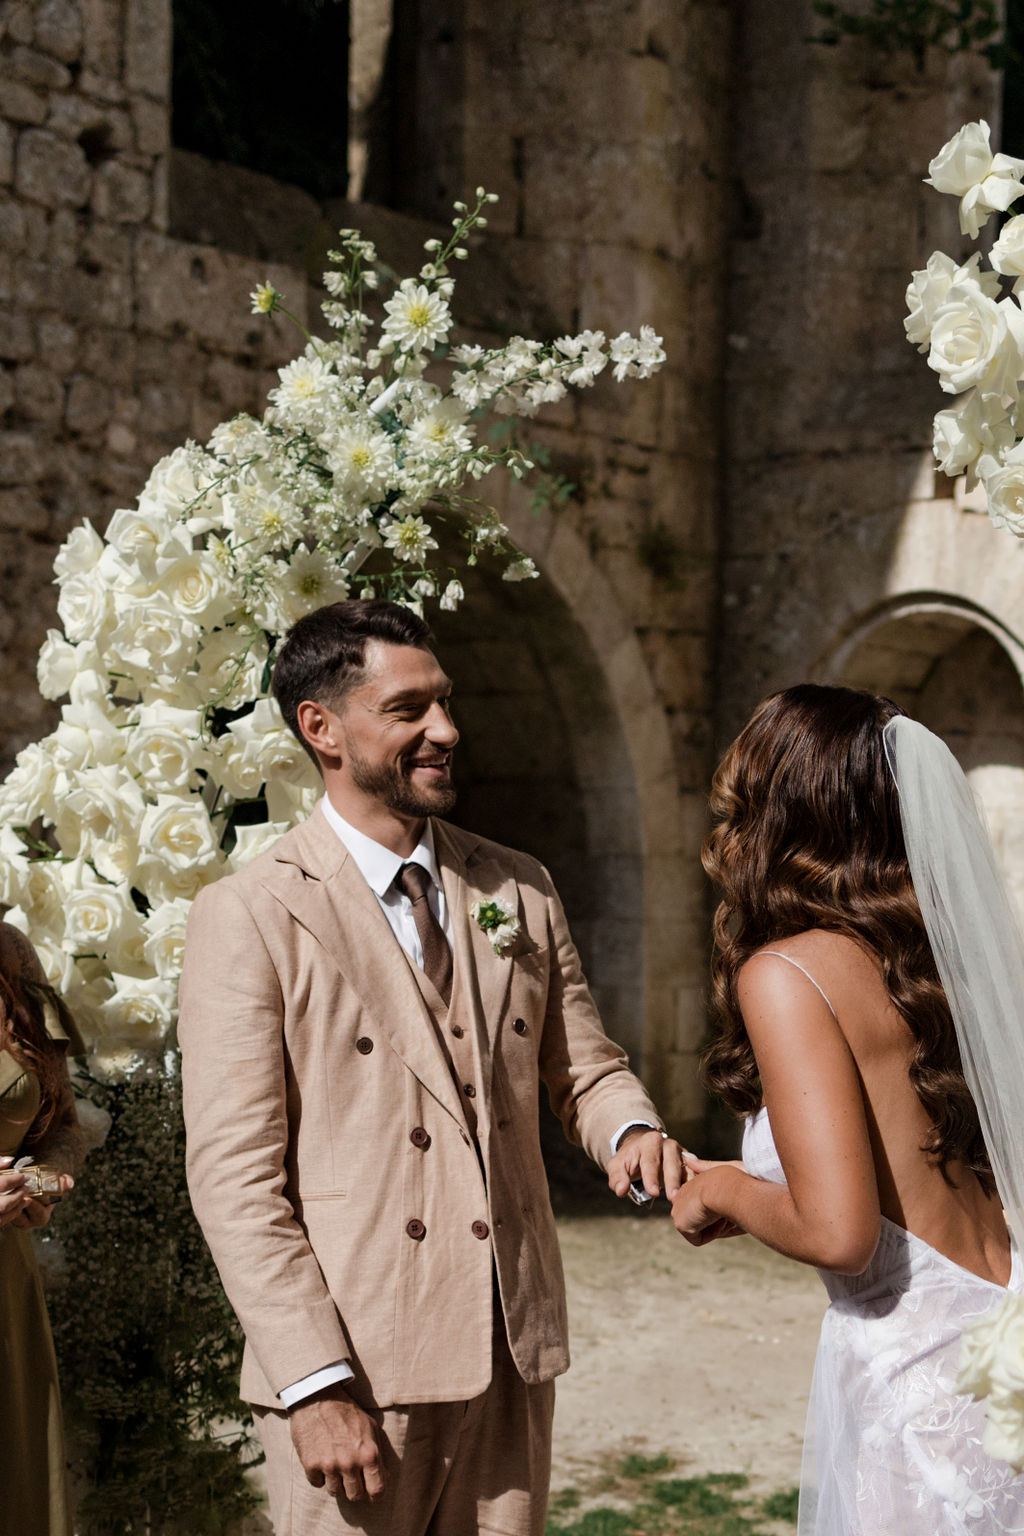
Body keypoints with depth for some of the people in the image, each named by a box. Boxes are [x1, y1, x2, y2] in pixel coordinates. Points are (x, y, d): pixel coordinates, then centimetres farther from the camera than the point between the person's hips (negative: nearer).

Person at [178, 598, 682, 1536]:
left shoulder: (520, 890, 9)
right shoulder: (250, 916, -8)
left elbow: (584, 1066, 15)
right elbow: (234, 1177, -11)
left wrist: (632, 1129, -8)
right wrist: (317, 1384, -17)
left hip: (513, 1353, 5)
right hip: (351, 1363, -4)